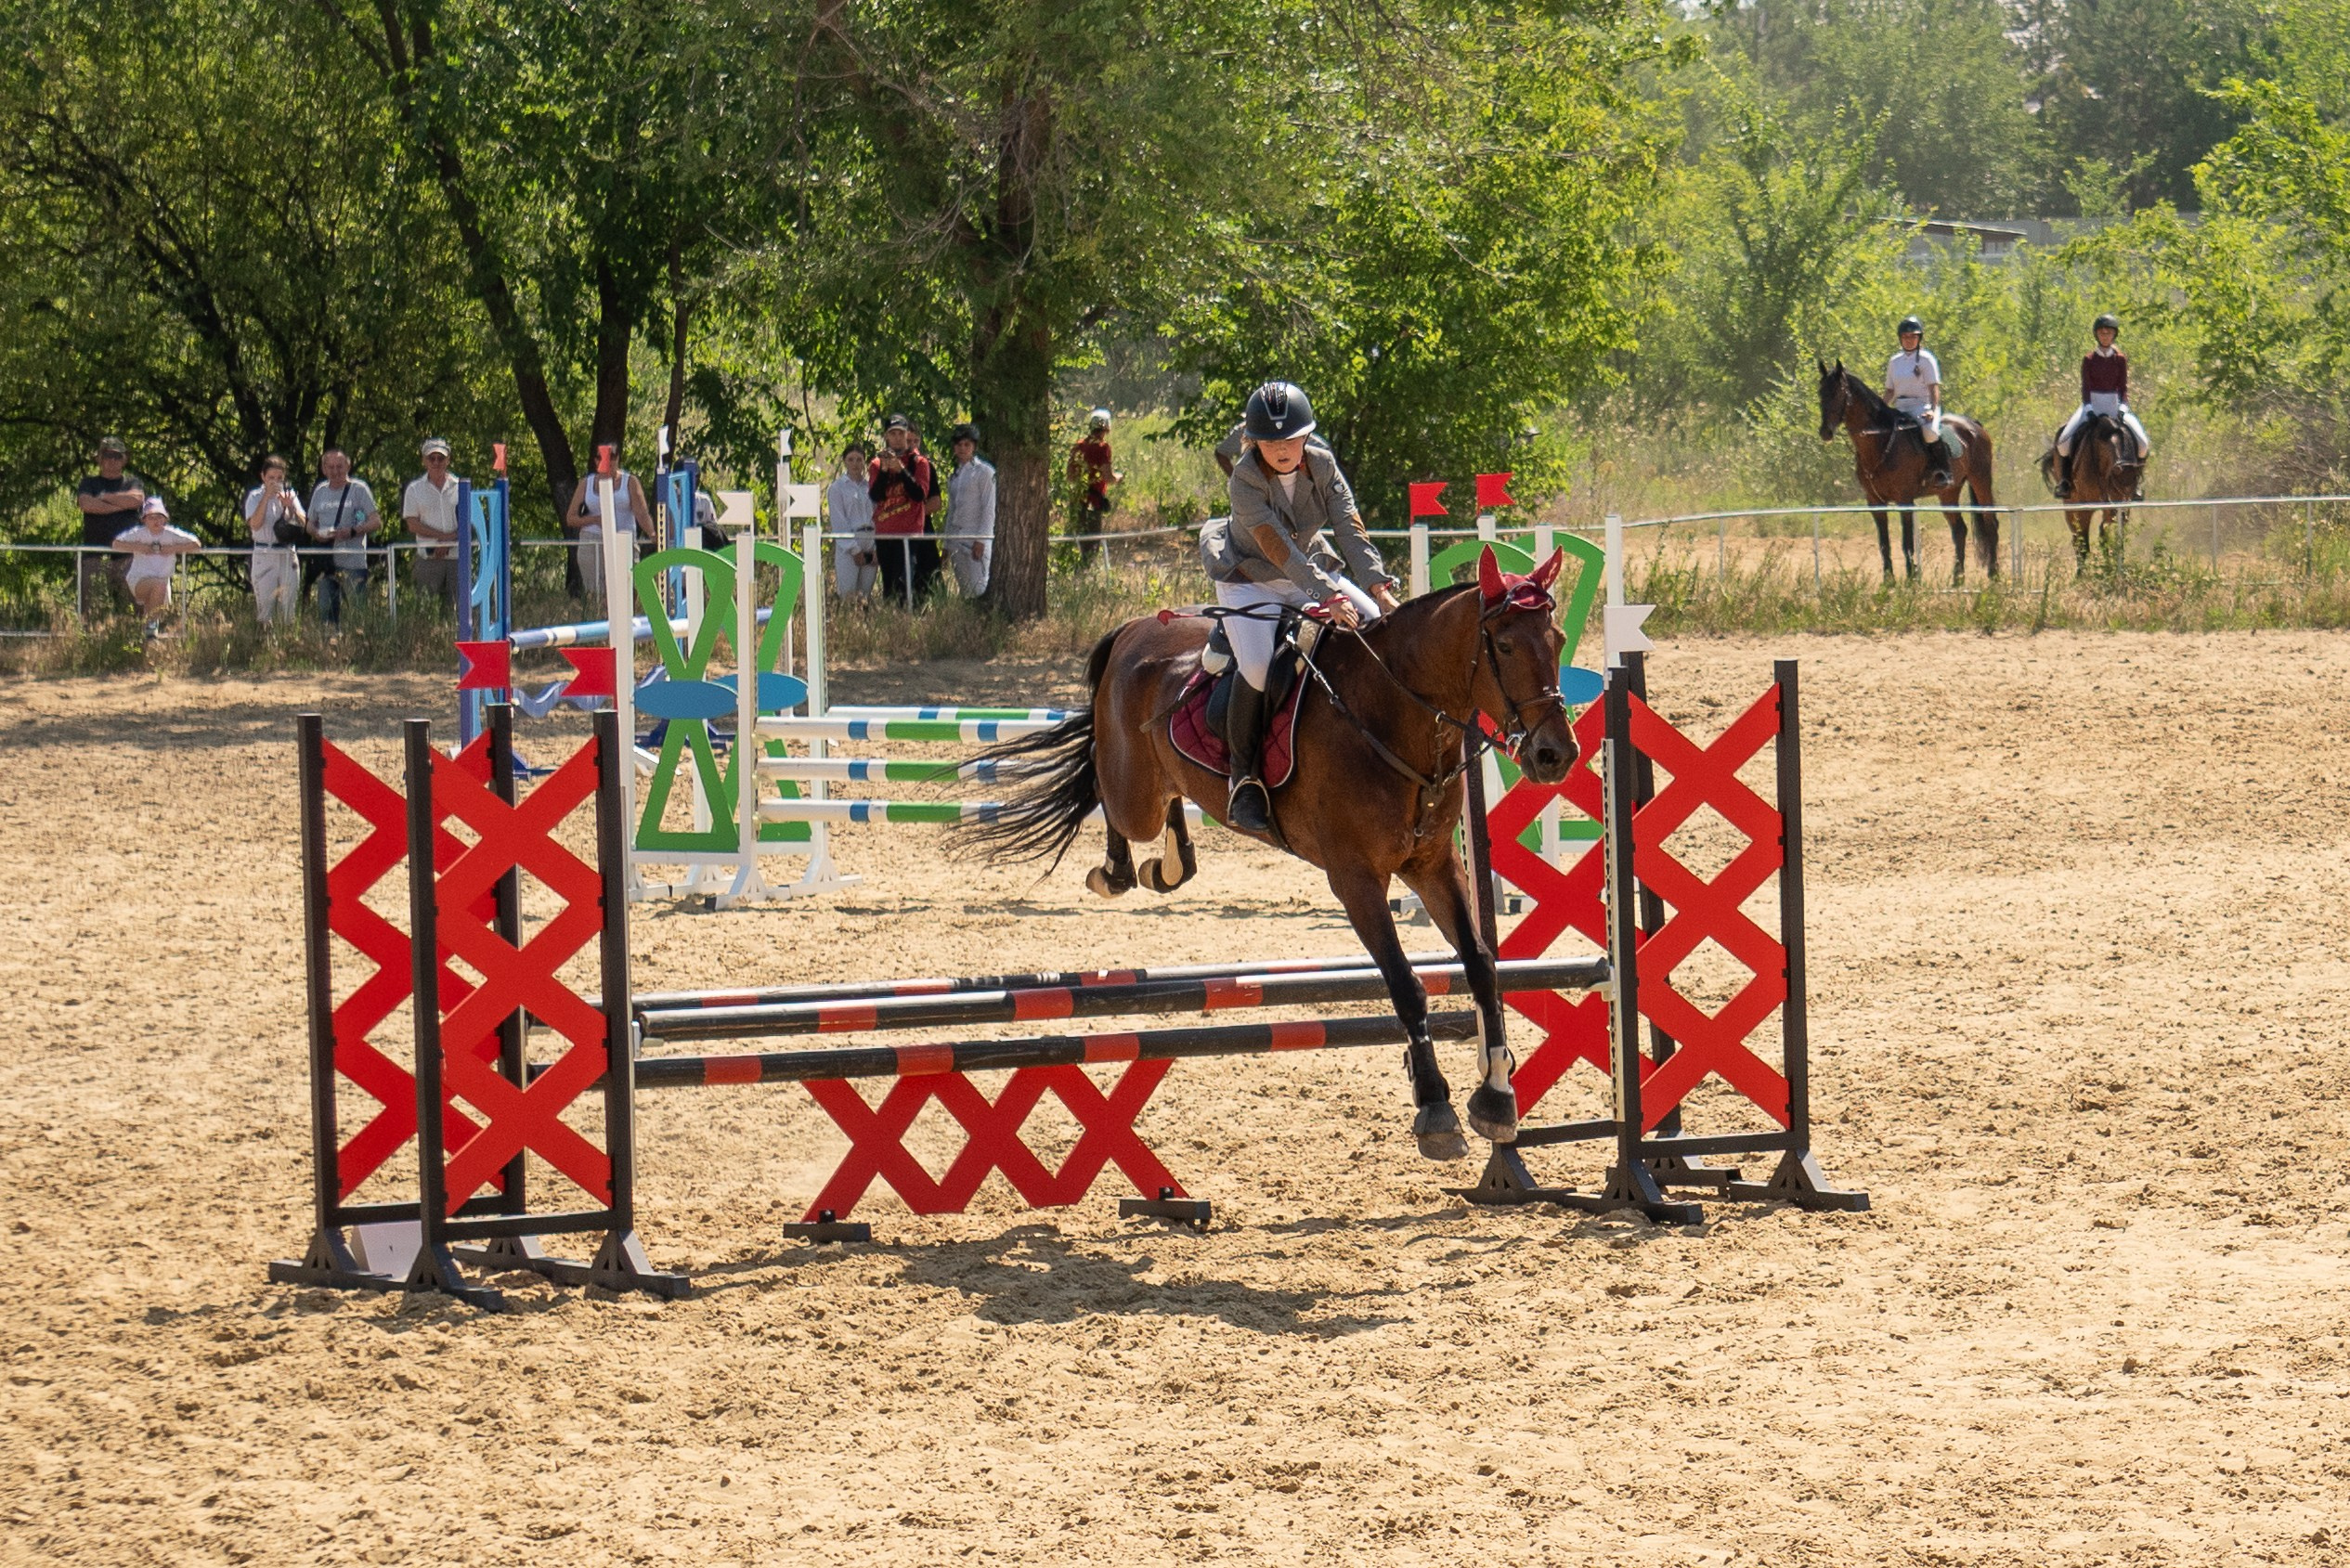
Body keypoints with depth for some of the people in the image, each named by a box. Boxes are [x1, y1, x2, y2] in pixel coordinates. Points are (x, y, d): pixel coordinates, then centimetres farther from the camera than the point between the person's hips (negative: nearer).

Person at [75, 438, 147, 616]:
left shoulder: (132, 482, 18)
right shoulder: (89, 484, 17)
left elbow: (137, 499, -4)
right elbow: (87, 504, -4)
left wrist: (105, 497, 2)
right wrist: (120, 506, -1)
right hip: (95, 553, 0)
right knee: (90, 606, -9)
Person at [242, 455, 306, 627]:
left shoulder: (290, 496, 11)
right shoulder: (255, 496, 2)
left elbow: (303, 525, 3)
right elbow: (255, 524, -14)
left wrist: (290, 507, -14)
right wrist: (267, 496, -17)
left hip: (288, 556, 3)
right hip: (264, 556, -3)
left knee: (287, 607, 2)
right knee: (264, 607, -5)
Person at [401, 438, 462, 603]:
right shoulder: (414, 489, 8)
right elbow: (413, 525, 1)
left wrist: (448, 542, -11)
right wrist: (444, 536, -10)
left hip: (456, 555, 1)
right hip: (428, 557, -1)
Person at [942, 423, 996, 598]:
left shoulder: (984, 471, -3)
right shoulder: (954, 475, 16)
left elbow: (989, 509, -8)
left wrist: (981, 540, -15)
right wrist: (947, 545, 16)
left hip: (976, 538, -6)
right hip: (956, 540, 6)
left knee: (978, 589, -14)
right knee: (965, 590, 4)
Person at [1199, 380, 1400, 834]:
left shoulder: (1322, 465, -8)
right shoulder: (1246, 479, -23)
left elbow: (1350, 528, -14)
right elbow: (1280, 550, -31)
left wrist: (1377, 584, -29)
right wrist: (1328, 597, -40)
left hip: (1314, 571, 5)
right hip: (1251, 580, -5)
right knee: (1258, 667, -30)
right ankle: (1243, 776, -15)